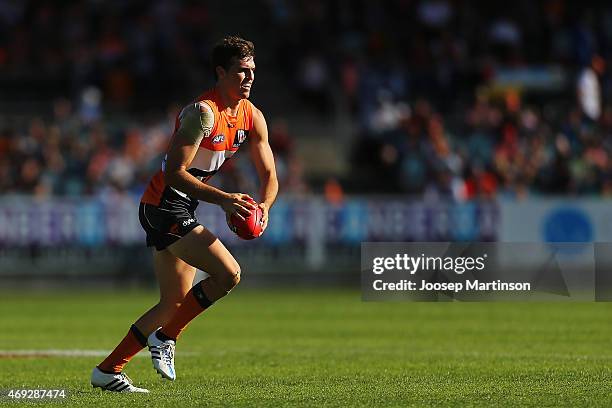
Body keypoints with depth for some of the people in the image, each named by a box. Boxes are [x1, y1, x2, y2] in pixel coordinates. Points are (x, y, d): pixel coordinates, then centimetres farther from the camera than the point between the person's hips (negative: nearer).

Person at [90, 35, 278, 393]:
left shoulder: (252, 117, 6)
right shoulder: (203, 112, -20)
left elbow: (269, 175, 10)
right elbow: (174, 173, -25)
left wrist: (263, 207, -11)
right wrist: (223, 199, -30)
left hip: (182, 211, 9)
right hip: (165, 206, -9)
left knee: (175, 303, 11)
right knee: (228, 273, -19)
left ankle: (108, 370, 16)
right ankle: (166, 337, -4)